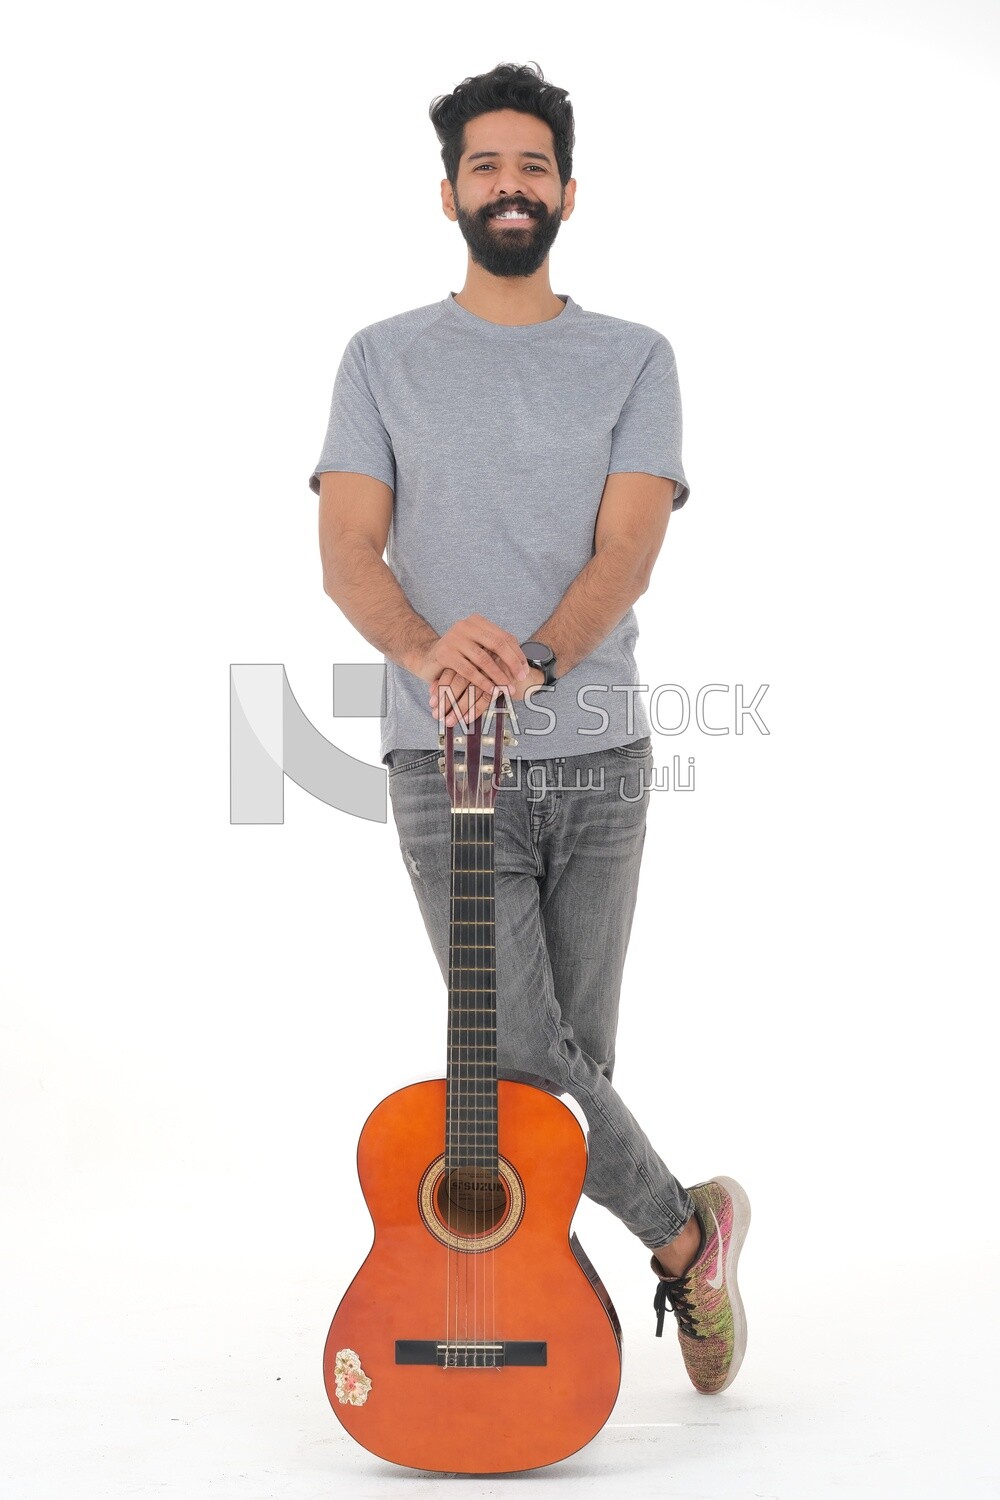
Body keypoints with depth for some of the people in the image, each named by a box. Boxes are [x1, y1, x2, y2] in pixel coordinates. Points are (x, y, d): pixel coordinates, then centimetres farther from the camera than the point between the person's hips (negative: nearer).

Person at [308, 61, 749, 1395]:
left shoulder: (633, 362, 7)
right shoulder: (384, 360, 7)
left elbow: (629, 546, -7)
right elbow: (347, 549, -4)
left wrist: (533, 659, -26)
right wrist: (426, 649, -26)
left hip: (598, 757, 1)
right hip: (444, 765, -1)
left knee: (575, 1054, 7)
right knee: (521, 1057, -10)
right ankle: (683, 1228, 11)